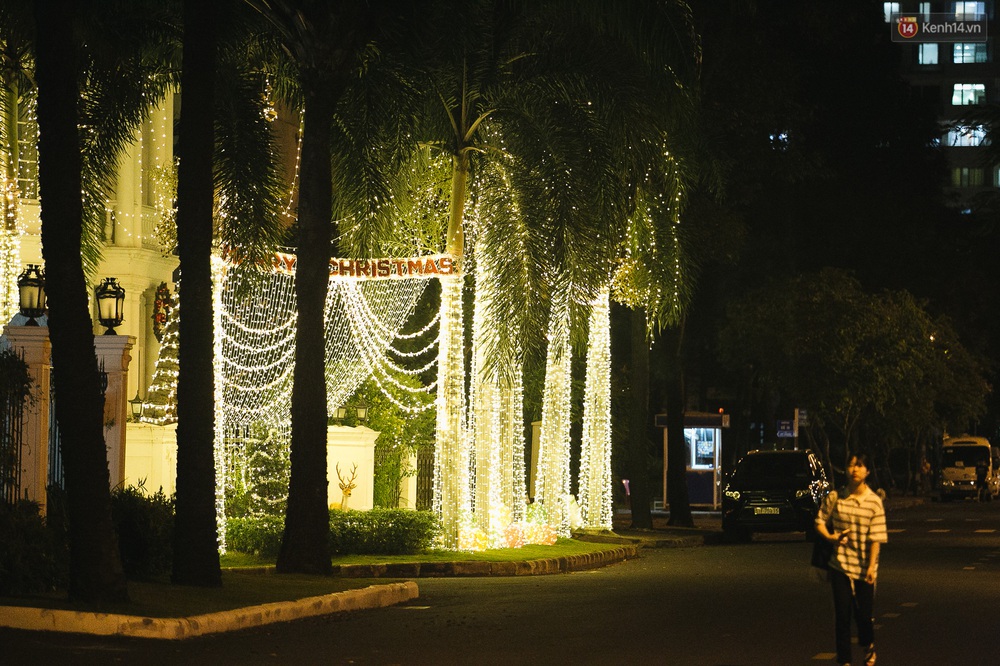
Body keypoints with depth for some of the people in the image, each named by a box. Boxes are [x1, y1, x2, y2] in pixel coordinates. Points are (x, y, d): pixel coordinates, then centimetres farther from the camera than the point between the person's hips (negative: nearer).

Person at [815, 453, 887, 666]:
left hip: (864, 567, -1)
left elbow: (876, 537, -8)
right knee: (842, 614, 2)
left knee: (864, 613, 7)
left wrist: (872, 565, -13)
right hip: (840, 564, 1)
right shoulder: (835, 497, -2)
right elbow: (820, 522, 7)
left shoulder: (874, 502, -7)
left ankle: (869, 647, 37)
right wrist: (830, 537, -12)